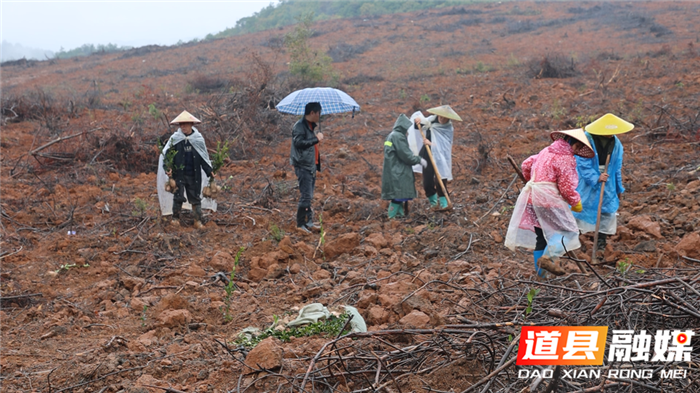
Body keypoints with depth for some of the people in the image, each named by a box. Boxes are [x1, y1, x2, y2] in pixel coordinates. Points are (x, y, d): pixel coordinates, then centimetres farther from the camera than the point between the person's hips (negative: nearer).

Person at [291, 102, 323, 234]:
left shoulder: (310, 126, 16)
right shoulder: (299, 126, -14)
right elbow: (299, 142, -27)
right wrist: (316, 139, -25)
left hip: (311, 166, 10)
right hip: (303, 166, -10)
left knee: (309, 197, 14)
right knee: (306, 196, -10)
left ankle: (309, 222, 21)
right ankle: (300, 224, -2)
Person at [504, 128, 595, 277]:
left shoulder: (546, 151, 17)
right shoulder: (566, 159, -8)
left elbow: (526, 165, 27)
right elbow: (566, 186, -11)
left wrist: (532, 181, 41)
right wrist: (575, 202, 4)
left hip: (531, 197, 9)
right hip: (549, 199, -9)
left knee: (541, 235, 14)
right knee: (568, 231, -3)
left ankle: (541, 273, 17)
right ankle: (548, 257, -23)